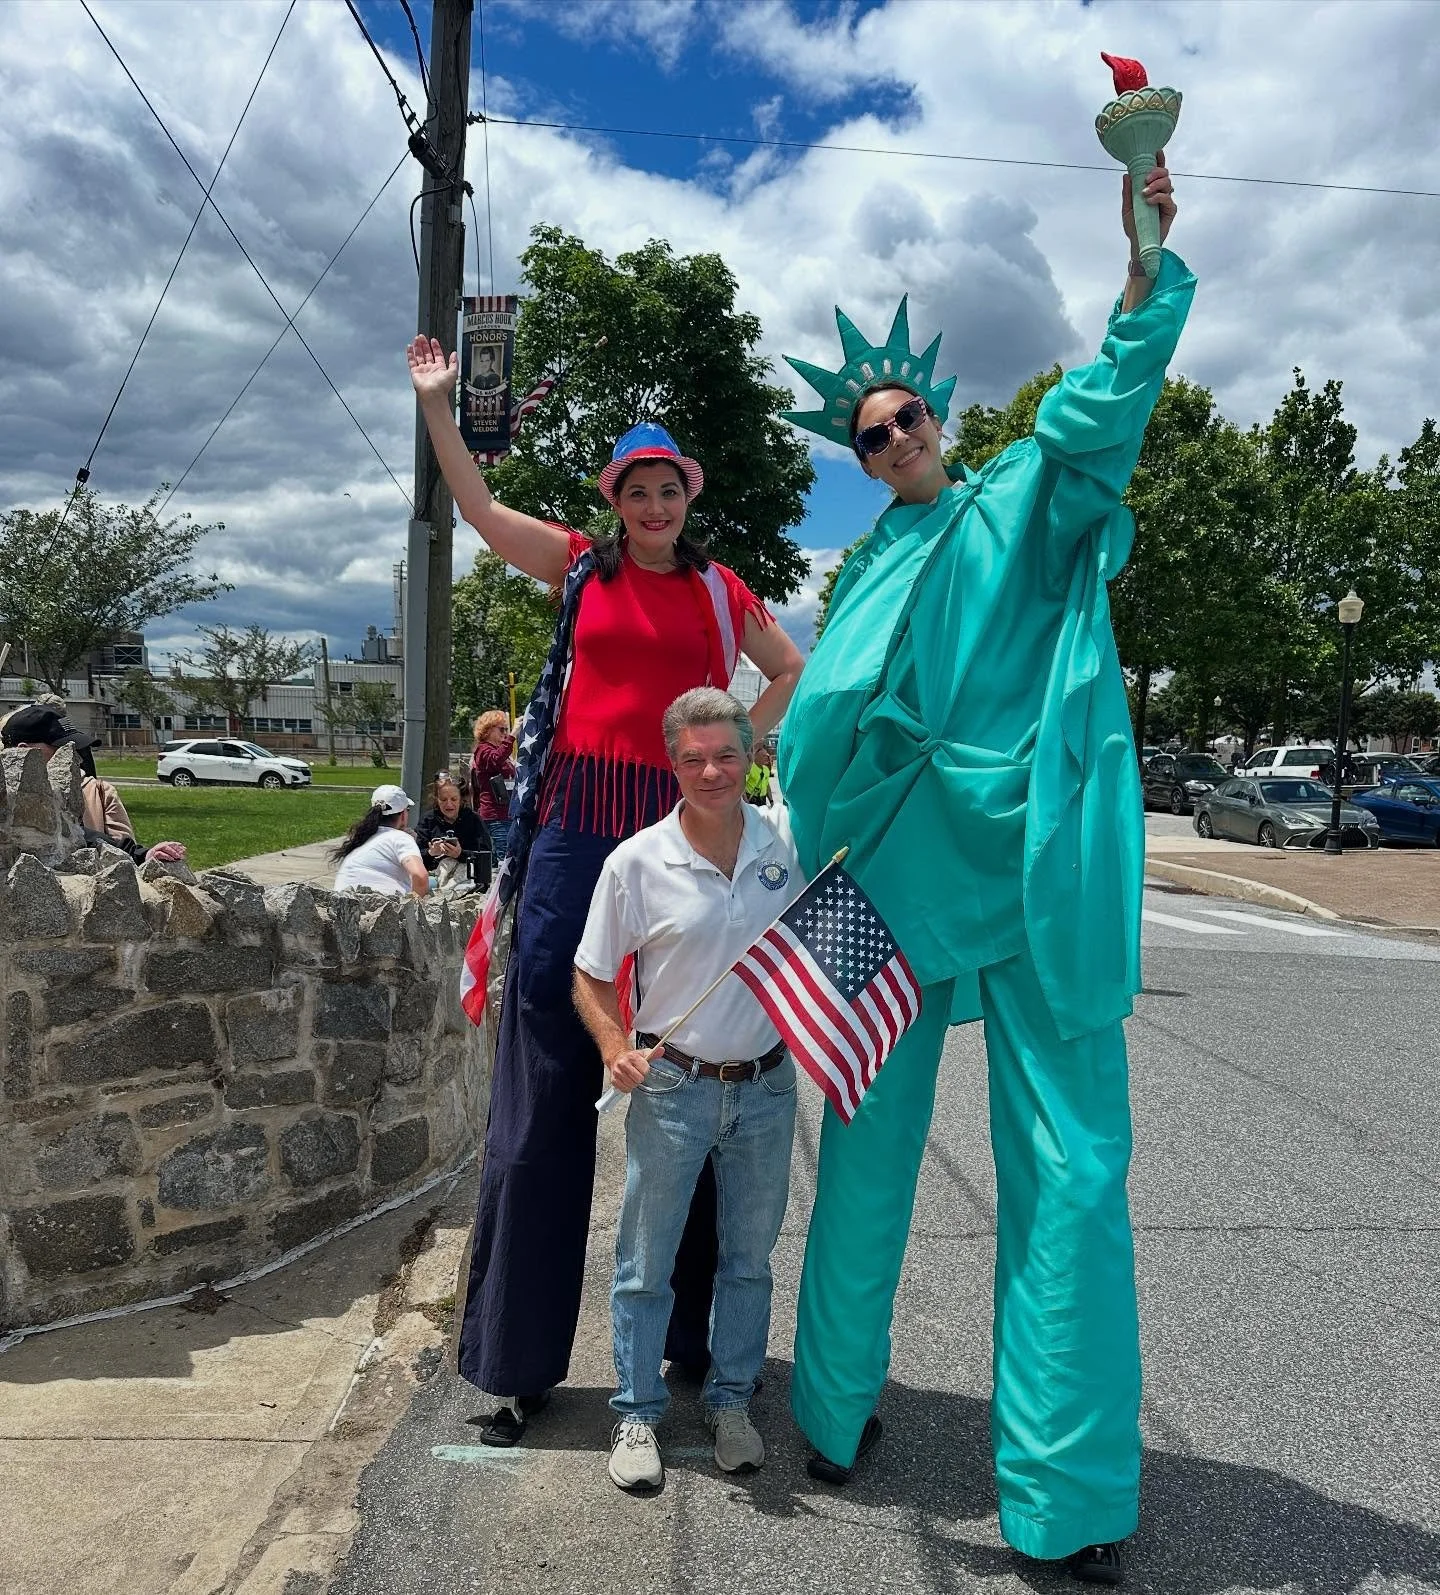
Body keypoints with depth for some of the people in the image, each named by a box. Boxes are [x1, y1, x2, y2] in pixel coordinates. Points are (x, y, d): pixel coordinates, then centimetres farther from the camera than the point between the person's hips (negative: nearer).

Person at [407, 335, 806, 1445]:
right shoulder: (583, 566, 12)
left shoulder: (719, 589, 13)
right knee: (547, 1084, 0)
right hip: (577, 824, 0)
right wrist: (436, 400, 5)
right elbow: (480, 507, 10)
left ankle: (694, 1333, 24)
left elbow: (795, 672, 21)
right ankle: (519, 1357, 12)